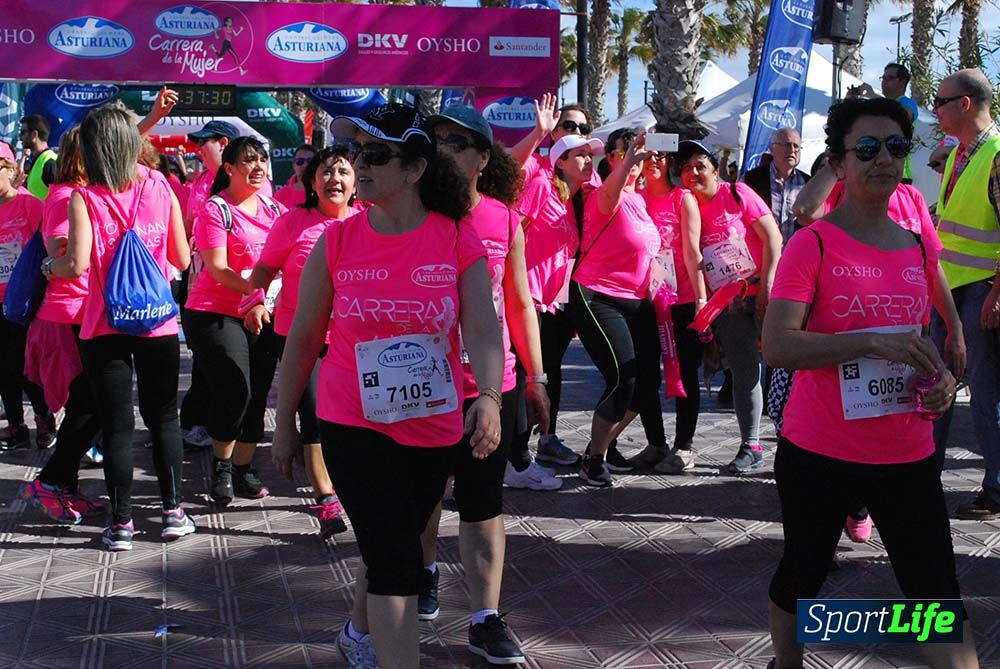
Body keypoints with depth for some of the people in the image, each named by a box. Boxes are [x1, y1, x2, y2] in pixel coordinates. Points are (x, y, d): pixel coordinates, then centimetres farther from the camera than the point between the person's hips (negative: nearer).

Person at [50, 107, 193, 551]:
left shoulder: (84, 199, -9)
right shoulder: (161, 191, -1)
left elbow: (77, 265, -18)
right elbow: (182, 259, 3)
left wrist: (51, 266, 3)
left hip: (105, 327, -2)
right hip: (158, 324, 2)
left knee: (116, 424, 5)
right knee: (163, 418, 15)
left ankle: (121, 523, 8)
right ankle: (173, 512, 17)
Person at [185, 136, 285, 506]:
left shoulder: (273, 209, 10)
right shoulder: (215, 210, -8)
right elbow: (218, 270, -15)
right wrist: (258, 291, -27)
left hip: (261, 316, 6)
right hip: (215, 314, -6)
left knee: (258, 395, 6)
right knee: (234, 392, -15)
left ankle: (243, 469, 21)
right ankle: (221, 467, 6)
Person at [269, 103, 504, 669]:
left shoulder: (459, 240, -6)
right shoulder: (337, 242, -5)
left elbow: (484, 329, -15)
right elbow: (304, 336, 3)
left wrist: (489, 397, -33)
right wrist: (284, 424, 7)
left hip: (436, 429, 2)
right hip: (355, 427, -2)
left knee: (391, 552, 21)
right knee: (397, 560, -9)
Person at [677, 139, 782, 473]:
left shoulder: (737, 193, -3)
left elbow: (772, 237, -6)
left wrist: (767, 286, -13)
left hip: (762, 292, -4)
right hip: (728, 304, 4)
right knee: (743, 373, 6)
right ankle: (750, 447, 13)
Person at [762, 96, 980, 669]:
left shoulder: (920, 250, 7)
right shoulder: (813, 245, -10)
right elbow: (777, 345, -20)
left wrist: (942, 380, 0)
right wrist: (873, 343, -27)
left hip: (908, 456, 4)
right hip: (819, 455, -3)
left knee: (939, 595, 1)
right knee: (802, 573, 15)